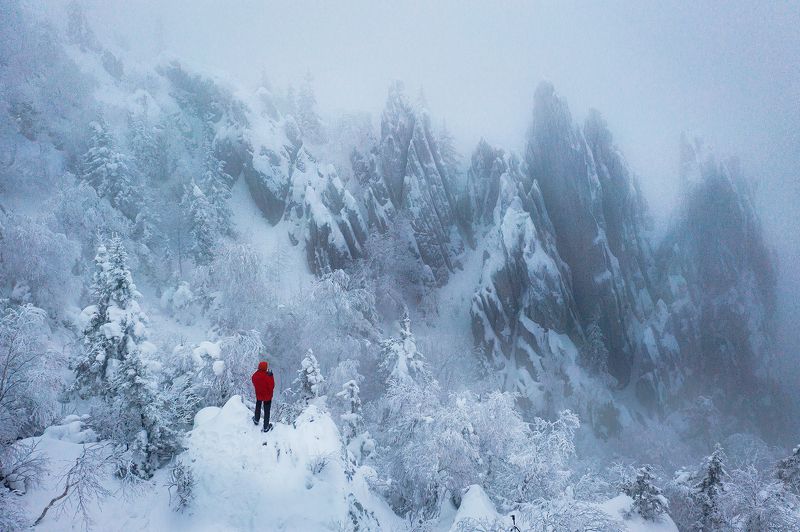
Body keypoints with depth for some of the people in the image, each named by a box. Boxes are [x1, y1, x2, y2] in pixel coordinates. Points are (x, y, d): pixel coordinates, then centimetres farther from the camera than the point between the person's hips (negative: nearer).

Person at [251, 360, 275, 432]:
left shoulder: (255, 375, -17)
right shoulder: (267, 376, -33)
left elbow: (254, 384, 1)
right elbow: (272, 387, -25)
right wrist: (271, 377, -22)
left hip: (258, 395, 4)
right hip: (267, 396, -4)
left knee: (258, 407, 31)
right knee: (267, 411, 12)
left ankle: (256, 420, 53)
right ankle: (265, 427, 23)